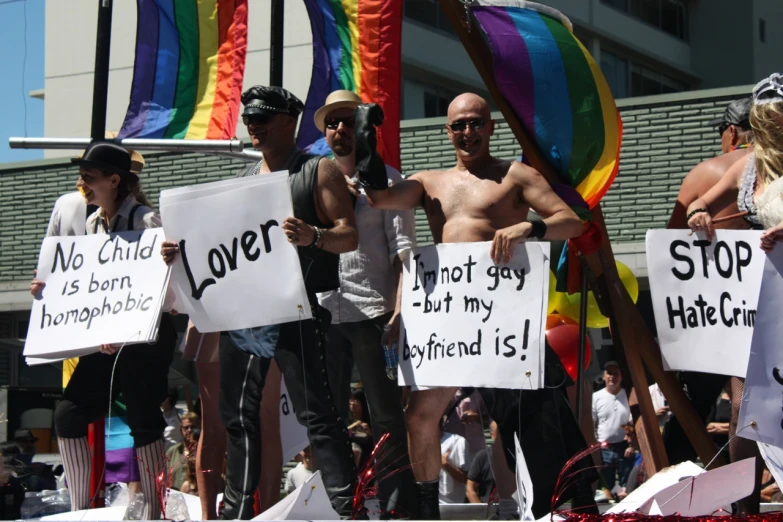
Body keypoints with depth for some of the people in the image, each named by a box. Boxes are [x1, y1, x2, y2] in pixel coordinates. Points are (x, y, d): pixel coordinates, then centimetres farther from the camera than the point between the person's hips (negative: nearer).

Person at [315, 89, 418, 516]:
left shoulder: (385, 180, 3)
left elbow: (404, 249, -5)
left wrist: (399, 310, -15)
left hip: (371, 312, -5)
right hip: (323, 313, 5)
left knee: (386, 416, -4)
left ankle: (397, 507, 0)